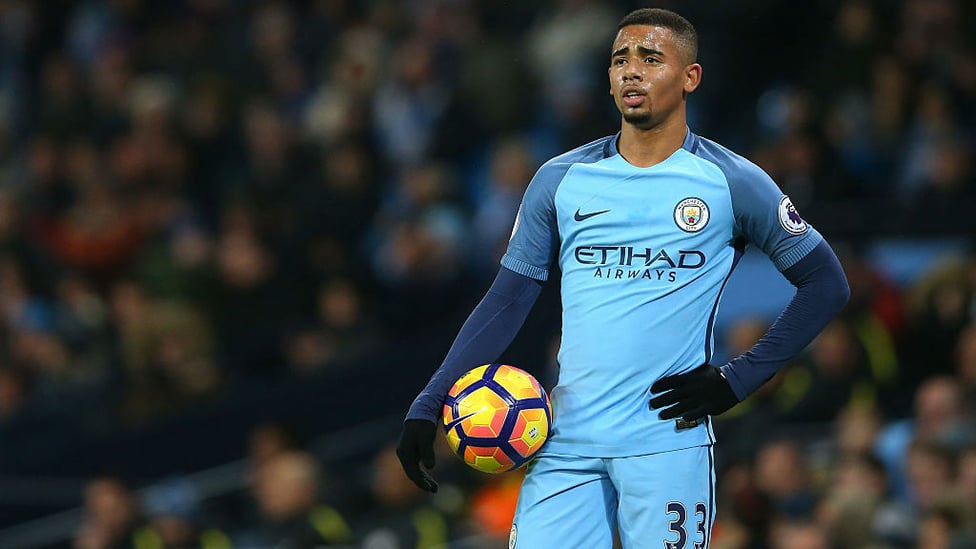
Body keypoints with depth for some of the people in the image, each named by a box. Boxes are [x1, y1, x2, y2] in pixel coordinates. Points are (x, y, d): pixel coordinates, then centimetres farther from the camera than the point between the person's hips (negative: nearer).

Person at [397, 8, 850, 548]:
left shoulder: (731, 183, 3)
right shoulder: (561, 179, 10)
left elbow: (827, 284, 7)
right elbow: (505, 302, 11)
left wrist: (737, 380, -1)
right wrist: (428, 407, 1)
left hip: (667, 440, -2)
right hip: (566, 443, 2)